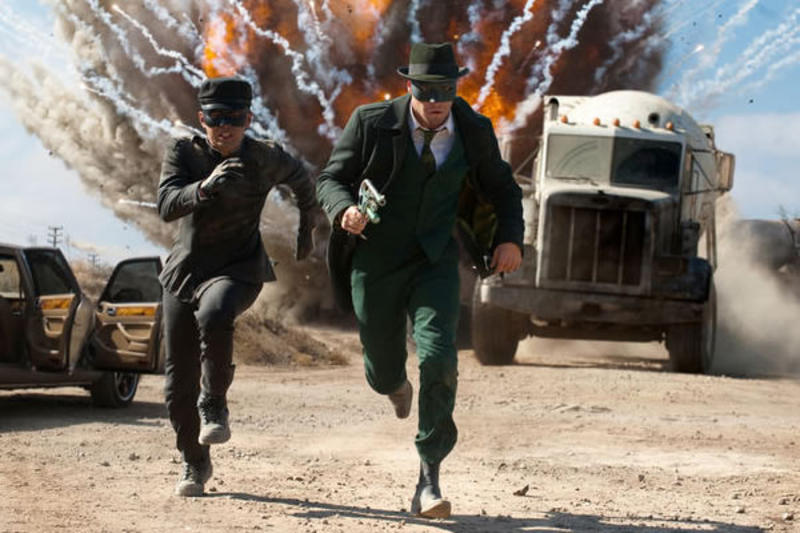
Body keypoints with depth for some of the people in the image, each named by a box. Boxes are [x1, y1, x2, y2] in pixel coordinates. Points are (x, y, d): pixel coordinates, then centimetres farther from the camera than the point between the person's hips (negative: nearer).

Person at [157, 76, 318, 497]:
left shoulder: (265, 158, -9)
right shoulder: (183, 151, -10)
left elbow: (300, 179, 13)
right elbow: (167, 206, -24)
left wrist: (306, 229, 23)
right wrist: (205, 187, -42)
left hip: (237, 271, -3)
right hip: (184, 271, 3)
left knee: (213, 315, -38)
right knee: (179, 381, 7)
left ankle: (214, 403, -15)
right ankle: (194, 463, 29)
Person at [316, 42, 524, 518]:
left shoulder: (474, 131, -4)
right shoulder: (372, 123, -10)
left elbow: (502, 189, 10)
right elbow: (332, 178, -5)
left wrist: (511, 238, -7)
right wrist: (346, 209, -28)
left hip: (435, 262, 0)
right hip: (376, 263, 0)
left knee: (438, 357, -22)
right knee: (384, 372, 12)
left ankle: (430, 475, -17)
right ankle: (395, 381, 54)